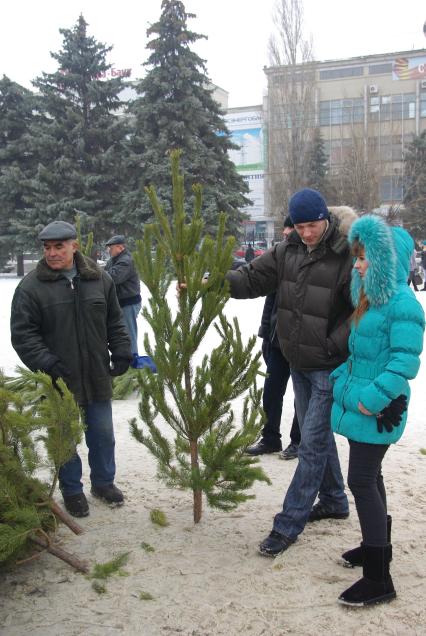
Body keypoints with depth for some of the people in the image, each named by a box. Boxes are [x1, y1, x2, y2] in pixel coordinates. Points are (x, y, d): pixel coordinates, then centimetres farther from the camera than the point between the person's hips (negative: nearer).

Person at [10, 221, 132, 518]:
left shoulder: (99, 278, 2)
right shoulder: (31, 286, -9)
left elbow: (115, 322, 11)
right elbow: (23, 334, -8)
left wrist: (122, 353, 2)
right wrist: (47, 364, -17)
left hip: (97, 377, 3)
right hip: (59, 380, -3)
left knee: (103, 435, 16)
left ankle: (103, 482, 37)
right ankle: (72, 490, 30)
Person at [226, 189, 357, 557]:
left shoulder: (346, 257, -19)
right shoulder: (288, 251, 1)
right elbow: (253, 278, 2)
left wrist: (333, 345, -19)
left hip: (329, 368, -7)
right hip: (299, 364, 7)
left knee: (312, 444, -2)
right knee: (317, 434, 20)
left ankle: (289, 523, 8)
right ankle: (334, 501, 39)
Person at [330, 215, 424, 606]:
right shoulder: (370, 297, 10)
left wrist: (370, 401, -23)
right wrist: (341, 381, 11)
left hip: (377, 410, -9)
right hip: (358, 402, 9)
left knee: (361, 480, -6)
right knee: (369, 476, 20)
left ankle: (378, 578, 4)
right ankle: (377, 545, 38)